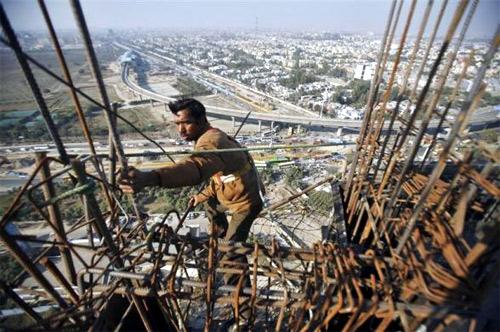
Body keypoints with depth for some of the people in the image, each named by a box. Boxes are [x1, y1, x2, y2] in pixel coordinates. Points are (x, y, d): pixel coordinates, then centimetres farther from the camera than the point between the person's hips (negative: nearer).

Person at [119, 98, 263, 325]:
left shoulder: (211, 140, -33)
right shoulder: (213, 136, 1)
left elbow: (197, 167, -57)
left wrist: (149, 178, -71)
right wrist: (203, 194, 11)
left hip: (246, 202, -10)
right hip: (234, 193, 10)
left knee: (232, 252, -12)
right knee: (209, 203, 33)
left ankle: (245, 310, 2)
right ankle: (221, 239, 54)